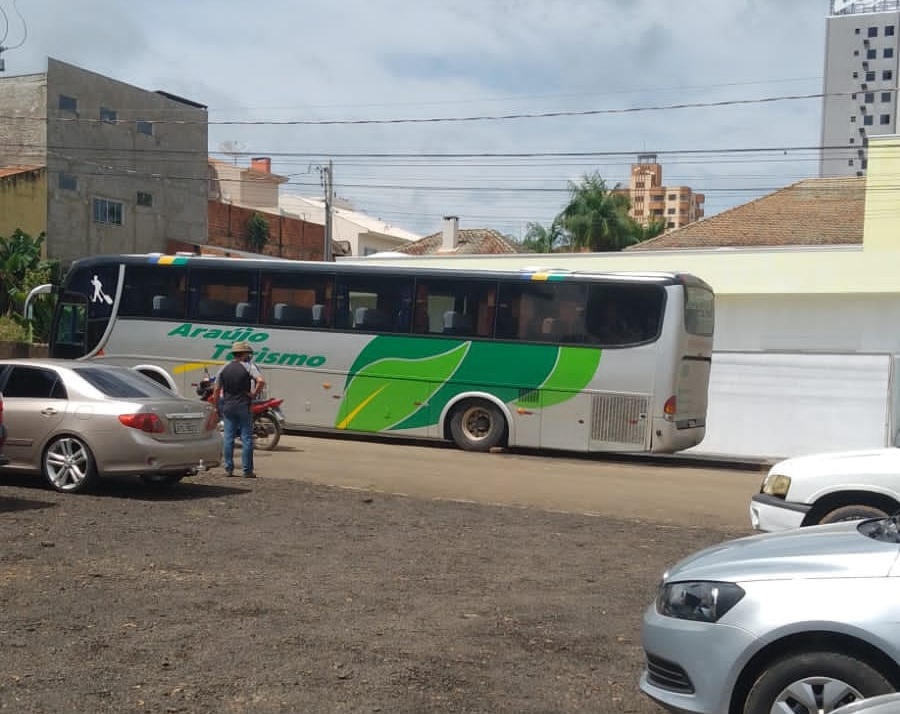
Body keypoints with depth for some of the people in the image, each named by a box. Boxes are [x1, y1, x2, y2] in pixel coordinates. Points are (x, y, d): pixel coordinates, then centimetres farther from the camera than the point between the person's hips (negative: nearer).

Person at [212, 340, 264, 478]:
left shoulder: (223, 369, 8)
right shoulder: (248, 367, -5)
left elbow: (216, 391, 8)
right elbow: (261, 381, -22)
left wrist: (216, 407, 15)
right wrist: (254, 394, -8)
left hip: (227, 407, 4)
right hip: (243, 406, -4)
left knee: (228, 438, 8)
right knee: (246, 439, 0)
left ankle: (228, 469, 9)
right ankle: (247, 471, 0)